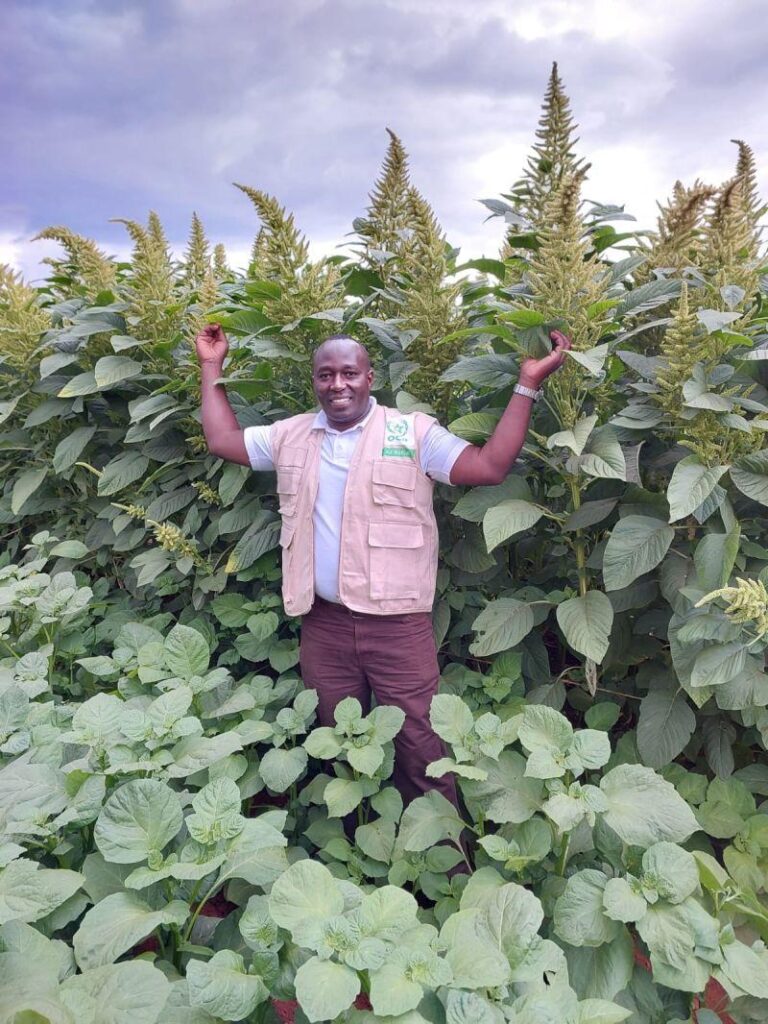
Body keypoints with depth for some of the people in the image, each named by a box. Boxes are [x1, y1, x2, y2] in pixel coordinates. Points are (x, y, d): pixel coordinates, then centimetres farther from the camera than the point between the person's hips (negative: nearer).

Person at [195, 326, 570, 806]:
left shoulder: (413, 432, -4)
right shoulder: (292, 435, 8)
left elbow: (491, 466, -11)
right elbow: (222, 439, 18)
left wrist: (528, 384, -14)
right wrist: (213, 366, 21)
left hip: (398, 624, -3)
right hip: (324, 623, 4)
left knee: (420, 748, 6)